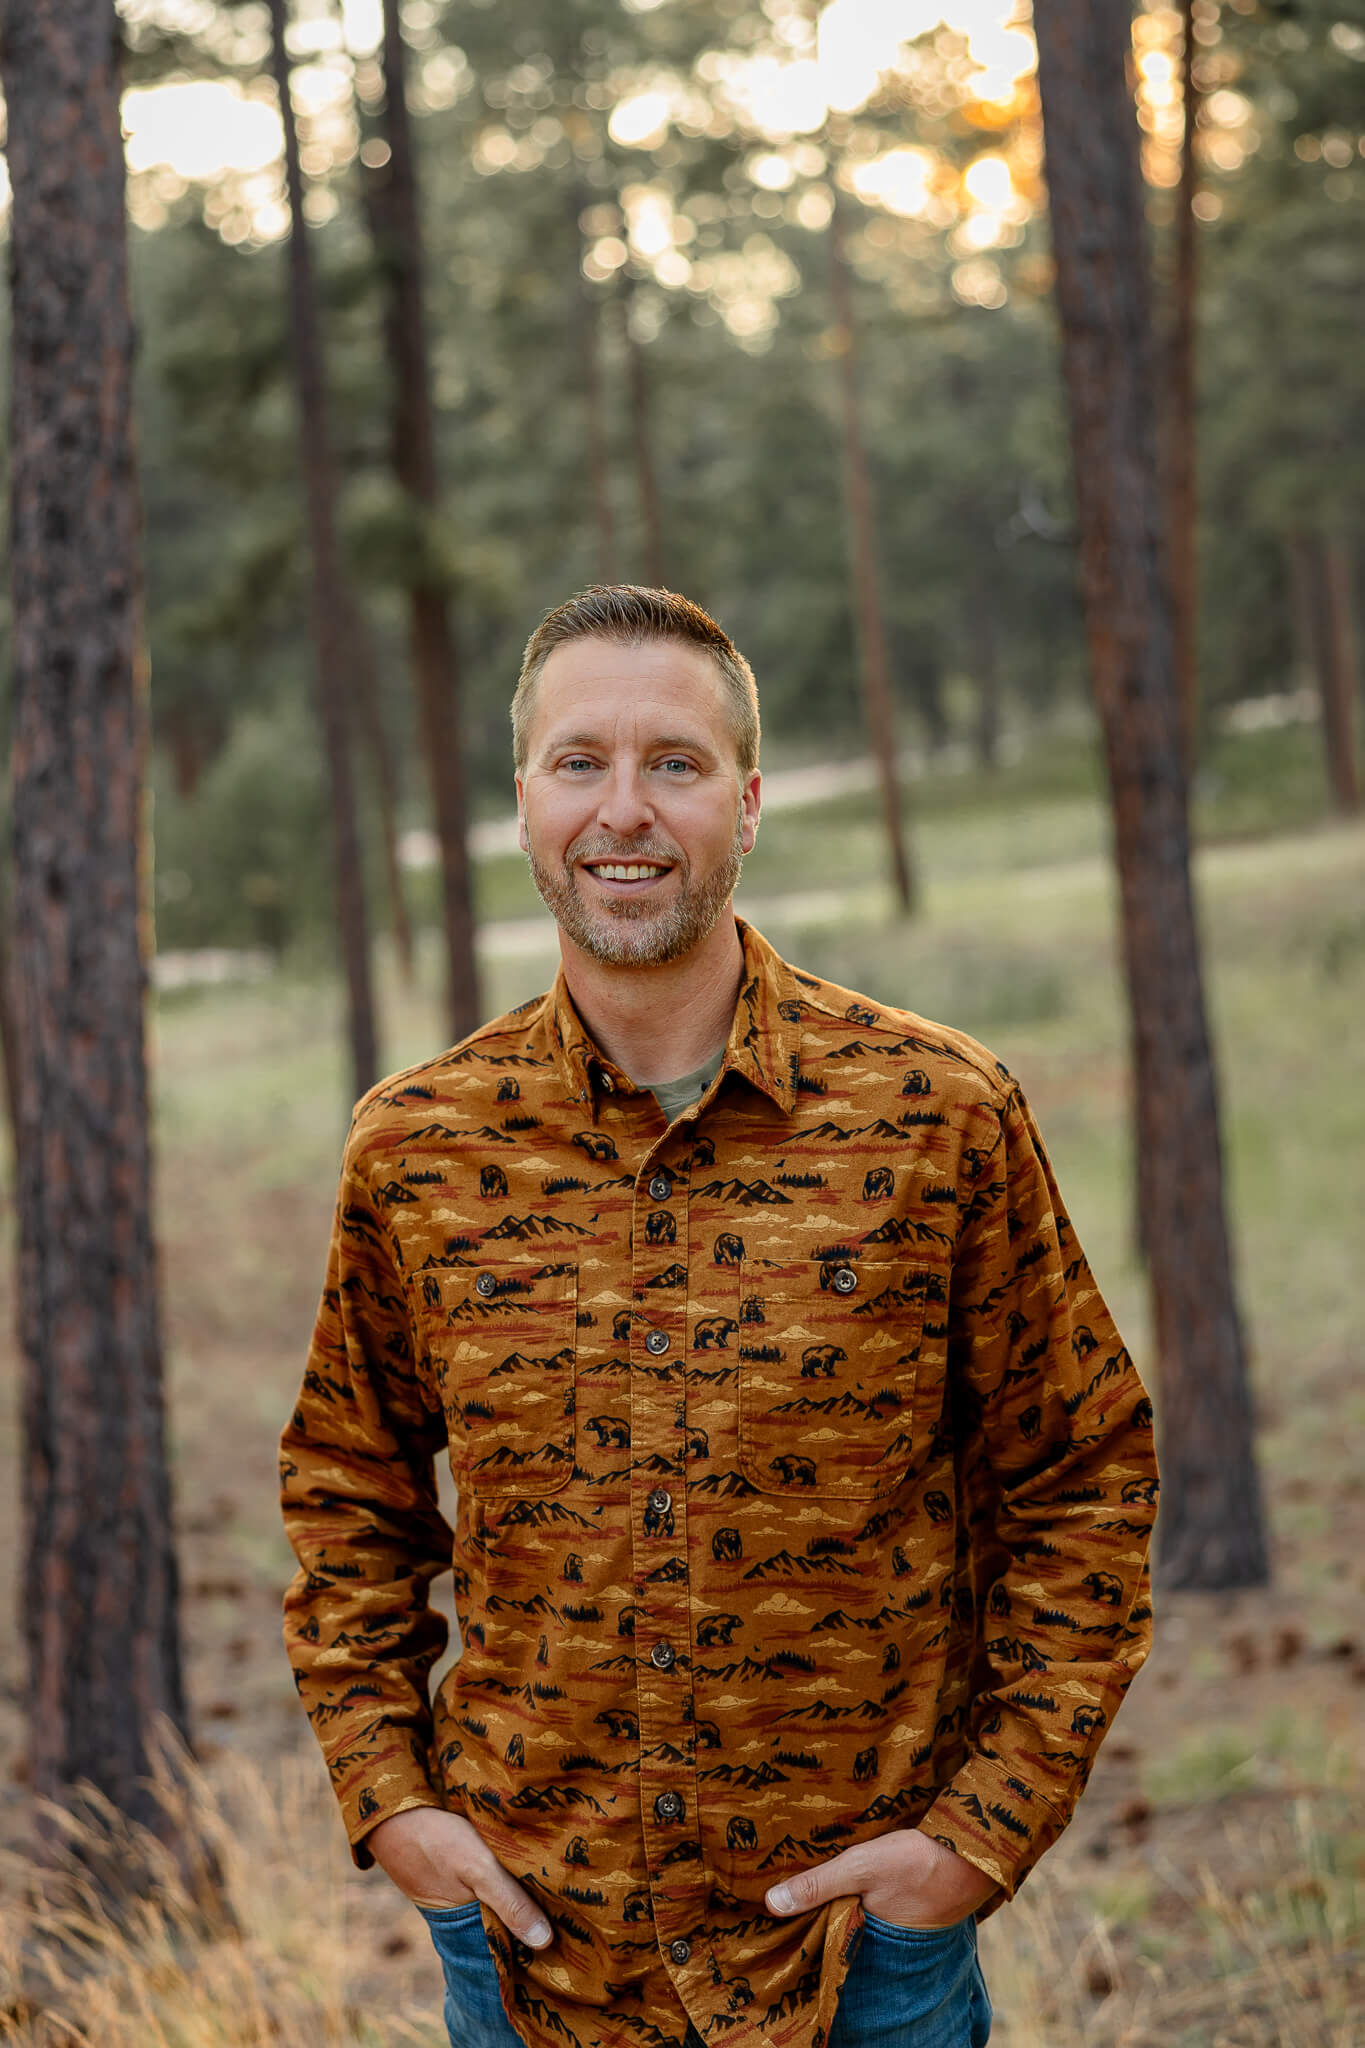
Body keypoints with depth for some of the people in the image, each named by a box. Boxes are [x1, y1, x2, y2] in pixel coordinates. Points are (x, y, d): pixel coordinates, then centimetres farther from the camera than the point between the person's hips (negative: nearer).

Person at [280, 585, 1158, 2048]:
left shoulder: (940, 1117, -8)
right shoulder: (414, 1148, -2)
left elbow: (1080, 1475, -1)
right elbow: (347, 1481, 11)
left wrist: (990, 1825, -7)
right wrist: (384, 1791, 2)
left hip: (865, 1924, -2)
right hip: (524, 1927, 2)